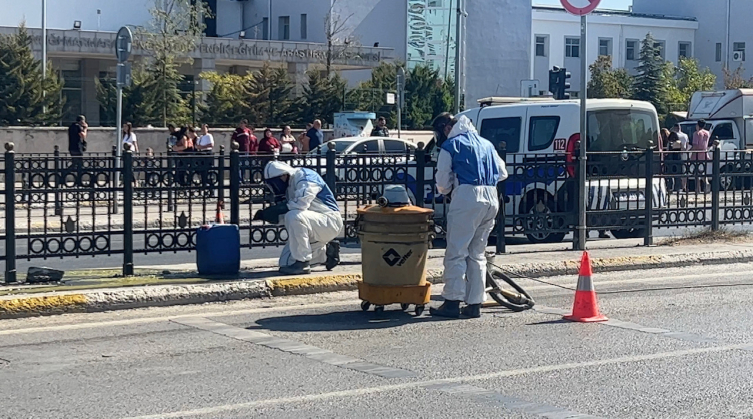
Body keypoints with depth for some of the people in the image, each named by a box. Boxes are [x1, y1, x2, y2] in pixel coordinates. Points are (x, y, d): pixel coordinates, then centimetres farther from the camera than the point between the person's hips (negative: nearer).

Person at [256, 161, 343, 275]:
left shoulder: (305, 177, -17)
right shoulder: (290, 185, 9)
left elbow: (300, 204, -32)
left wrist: (275, 210, -22)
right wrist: (266, 214, -9)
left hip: (330, 222, -9)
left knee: (293, 216, -35)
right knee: (286, 263, 1)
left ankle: (302, 263, -23)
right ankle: (326, 252, 17)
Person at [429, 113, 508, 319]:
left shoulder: (450, 145, 4)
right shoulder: (485, 143, 22)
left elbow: (443, 184, 4)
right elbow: (502, 173, 25)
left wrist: (447, 191, 24)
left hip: (467, 197, -7)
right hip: (492, 199, 7)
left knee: (456, 252, -3)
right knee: (477, 253, 12)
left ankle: (453, 302, -7)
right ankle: (475, 304, 10)